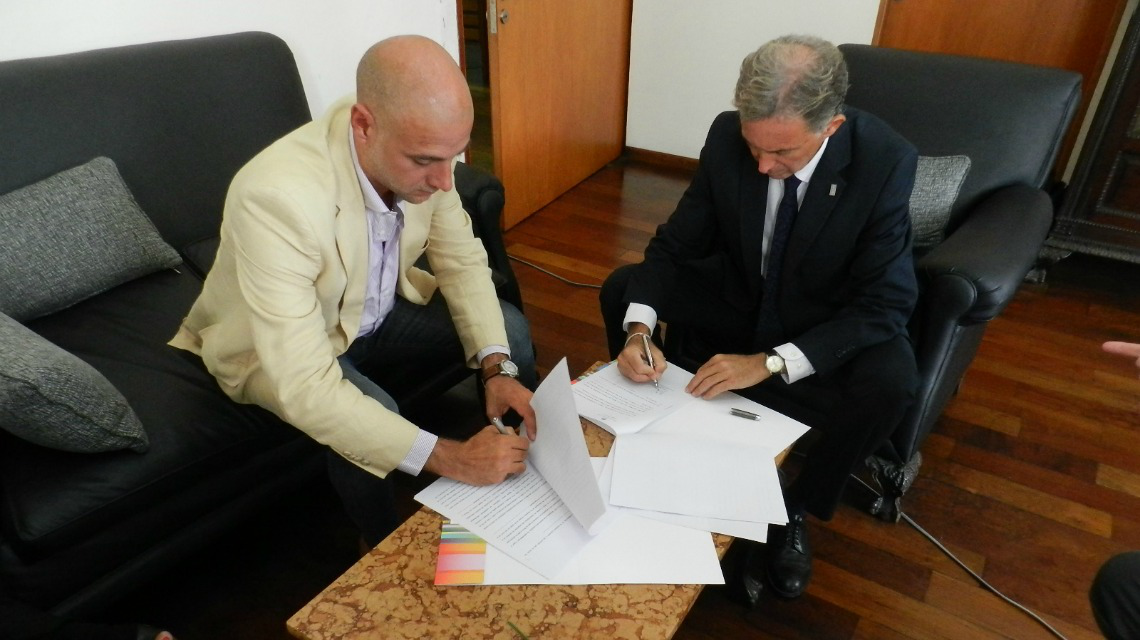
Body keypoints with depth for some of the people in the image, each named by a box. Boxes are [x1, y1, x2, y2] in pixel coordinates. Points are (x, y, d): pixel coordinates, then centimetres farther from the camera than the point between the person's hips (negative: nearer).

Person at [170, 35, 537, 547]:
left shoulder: (419, 147, -21)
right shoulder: (277, 196, -39)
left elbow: (462, 260, -7)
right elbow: (303, 387, -41)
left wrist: (496, 368, -21)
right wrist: (447, 458, -40)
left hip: (375, 311, 6)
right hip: (278, 348, -5)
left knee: (509, 330, -4)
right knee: (364, 425, -32)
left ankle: (520, 475, 20)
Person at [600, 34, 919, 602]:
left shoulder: (885, 161, -26)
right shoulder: (727, 136, -18)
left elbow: (885, 304, -26)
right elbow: (676, 244, -12)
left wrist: (769, 362, -37)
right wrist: (639, 327, -31)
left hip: (831, 326, -2)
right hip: (739, 299, 3)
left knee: (890, 383, -32)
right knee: (621, 289, -10)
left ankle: (794, 508, -3)